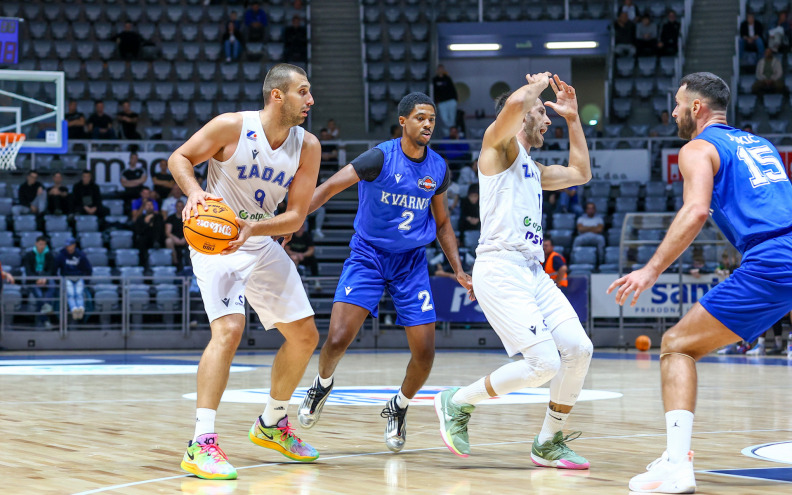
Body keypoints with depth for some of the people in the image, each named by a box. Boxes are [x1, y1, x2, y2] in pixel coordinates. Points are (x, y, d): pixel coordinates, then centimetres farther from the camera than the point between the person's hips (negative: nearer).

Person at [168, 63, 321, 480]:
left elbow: (296, 216, -7)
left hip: (261, 243, 6)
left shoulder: (307, 147, -5)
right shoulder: (233, 127, -17)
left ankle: (272, 424, 31)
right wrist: (193, 191, -27)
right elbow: (180, 157, -7)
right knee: (229, 329, -27)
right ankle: (200, 444, -27)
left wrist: (253, 228, -25)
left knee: (304, 336, 10)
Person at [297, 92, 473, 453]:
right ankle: (323, 384, 18)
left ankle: (399, 408, 24)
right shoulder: (381, 158, -15)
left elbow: (442, 223, 15)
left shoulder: (438, 169, 1)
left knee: (424, 353, -5)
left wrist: (459, 270, 7)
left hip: (412, 261, 4)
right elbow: (328, 188, -19)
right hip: (368, 256, -4)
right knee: (338, 339, -17)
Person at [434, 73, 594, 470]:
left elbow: (580, 173, 39)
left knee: (578, 349, -6)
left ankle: (548, 443, 9)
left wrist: (572, 117, 35)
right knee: (544, 364, -18)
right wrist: (537, 85, 1)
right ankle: (457, 403, 3)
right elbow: (515, 102, -20)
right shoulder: (499, 144, 1)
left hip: (533, 271, 9)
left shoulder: (531, 169, 27)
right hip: (500, 269, -9)